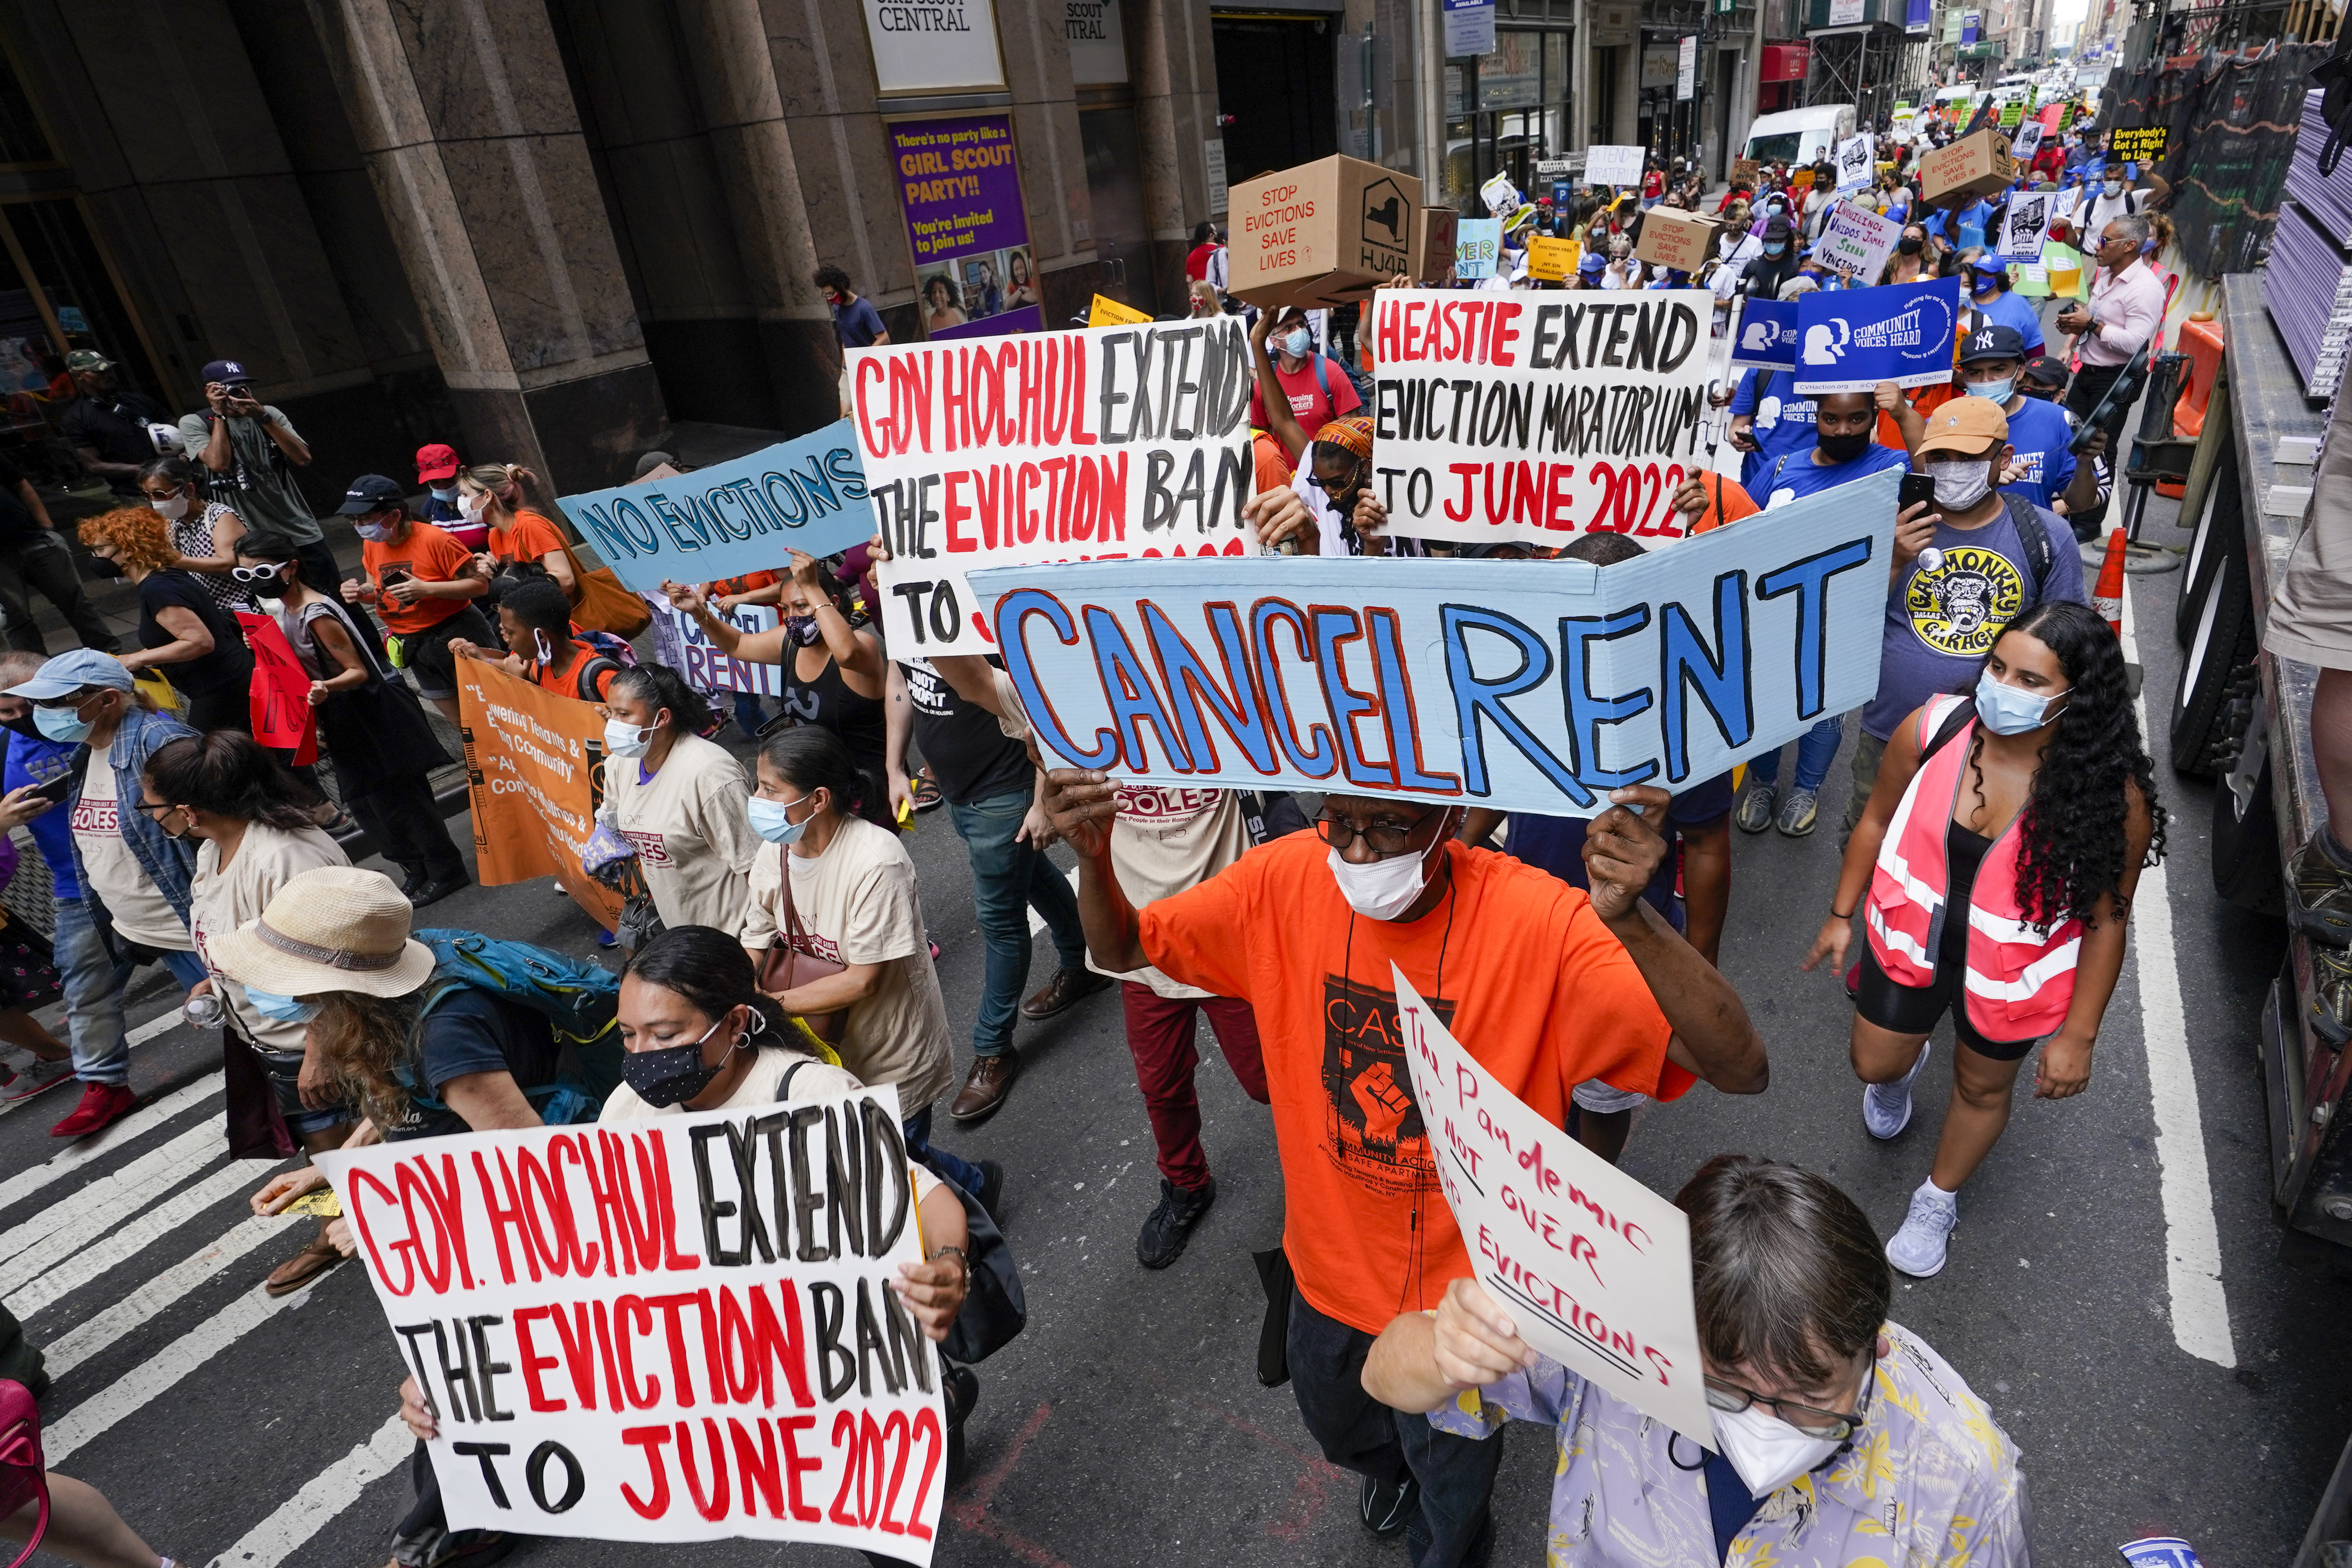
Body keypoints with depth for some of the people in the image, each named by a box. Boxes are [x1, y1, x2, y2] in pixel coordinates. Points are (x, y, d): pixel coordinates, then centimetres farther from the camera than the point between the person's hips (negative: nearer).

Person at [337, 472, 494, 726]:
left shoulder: (434, 539, -16)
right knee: (460, 720, 15)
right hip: (412, 645, 7)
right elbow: (377, 590, 19)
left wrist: (426, 589, -25)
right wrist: (359, 592, -5)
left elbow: (480, 585, -18)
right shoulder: (371, 545, 5)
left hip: (457, 636, -7)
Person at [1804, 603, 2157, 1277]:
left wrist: (2078, 1034, -10)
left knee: (1982, 1089, 22)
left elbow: (2106, 918, -15)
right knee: (1874, 1064, 20)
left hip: (2013, 972, -1)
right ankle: (1902, 1069, 61)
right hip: (1911, 938, 2)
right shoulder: (1932, 729, -22)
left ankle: (1939, 1200, 50)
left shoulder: (2113, 793, -26)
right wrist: (1842, 915, 3)